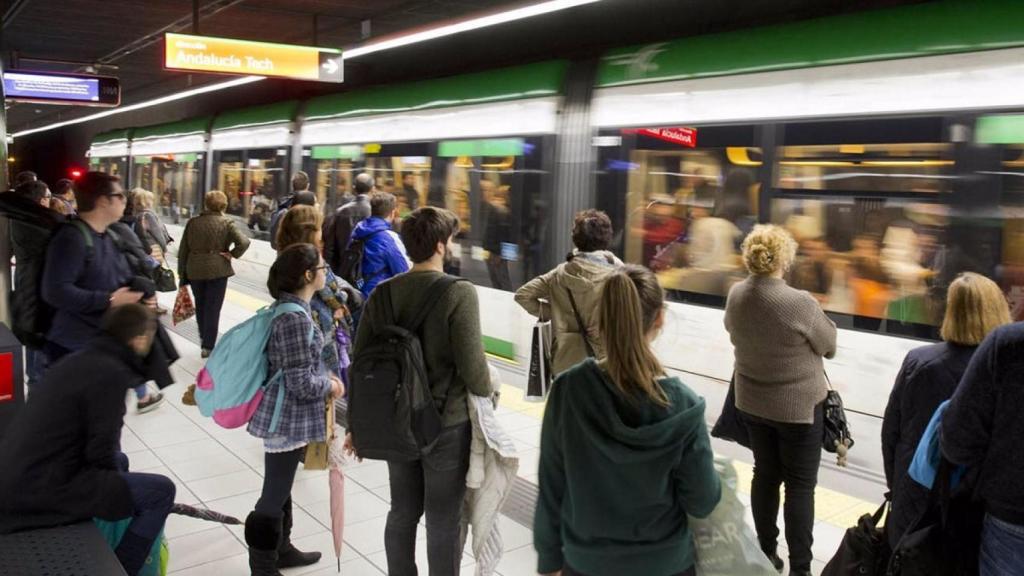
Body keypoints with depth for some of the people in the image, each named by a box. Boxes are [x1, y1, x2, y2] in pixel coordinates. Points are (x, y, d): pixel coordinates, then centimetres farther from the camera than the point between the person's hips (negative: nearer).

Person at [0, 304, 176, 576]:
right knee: (161, 491, -7)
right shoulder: (111, 373, -16)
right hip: (39, 489, -10)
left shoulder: (82, 358, 12)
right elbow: (100, 454, -14)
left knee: (119, 462, 29)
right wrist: (115, 480, 5)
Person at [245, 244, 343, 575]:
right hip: (287, 420, -10)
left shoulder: (289, 308, 5)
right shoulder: (294, 318, -25)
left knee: (281, 489, 23)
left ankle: (281, 549, 39)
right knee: (274, 496, 4)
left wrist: (326, 378, 6)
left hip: (289, 417, 10)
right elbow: (301, 382, -24)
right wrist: (331, 386, -8)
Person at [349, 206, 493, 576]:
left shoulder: (383, 292, -1)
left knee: (402, 512, 20)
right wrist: (488, 392, 2)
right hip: (447, 423, -5)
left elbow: (360, 361, 3)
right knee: (444, 521, 10)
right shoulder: (459, 293, -17)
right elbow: (472, 365, -20)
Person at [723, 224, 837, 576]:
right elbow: (829, 345, -9)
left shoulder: (736, 296, -9)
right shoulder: (800, 303, -26)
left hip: (752, 402, 5)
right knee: (800, 485, 7)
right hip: (799, 406, -5)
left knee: (764, 474, 18)